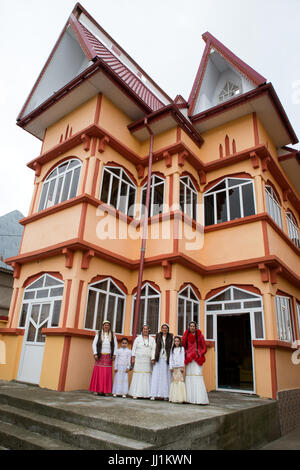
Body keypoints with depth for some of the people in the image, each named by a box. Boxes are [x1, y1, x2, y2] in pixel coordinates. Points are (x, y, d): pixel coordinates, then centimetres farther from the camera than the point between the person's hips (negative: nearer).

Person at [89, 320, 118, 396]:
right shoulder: (98, 334, 5)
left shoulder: (112, 335, 9)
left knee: (107, 373, -3)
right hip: (100, 356, -1)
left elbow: (115, 345, 8)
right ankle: (98, 390, 4)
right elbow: (94, 344, 2)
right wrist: (95, 354, -7)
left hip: (108, 356, 1)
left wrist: (114, 355, -2)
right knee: (98, 372, -4)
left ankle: (106, 390, 2)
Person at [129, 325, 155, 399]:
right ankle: (135, 394, 1)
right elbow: (134, 348, 5)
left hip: (148, 361, 2)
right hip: (139, 360, -1)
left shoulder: (152, 339, 11)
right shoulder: (138, 338, 7)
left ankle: (146, 393, 3)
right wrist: (133, 358, -3)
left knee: (147, 377, -3)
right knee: (137, 376, -4)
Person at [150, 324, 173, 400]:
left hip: (167, 359, -1)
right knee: (156, 376, -2)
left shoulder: (171, 337, 5)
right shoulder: (158, 337, 9)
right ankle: (154, 395, 1)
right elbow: (154, 348, 9)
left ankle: (165, 395, 6)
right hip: (158, 359, 1)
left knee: (166, 376, -1)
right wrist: (153, 358, 1)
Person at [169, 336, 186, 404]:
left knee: (180, 380, -10)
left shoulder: (182, 348, 5)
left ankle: (180, 398, -8)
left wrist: (182, 367, -5)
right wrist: (171, 367, 4)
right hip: (174, 367, 3)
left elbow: (183, 358, 1)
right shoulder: (172, 349, 14)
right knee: (174, 381, -1)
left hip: (180, 367, -3)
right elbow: (171, 358, 12)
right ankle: (174, 398, 4)